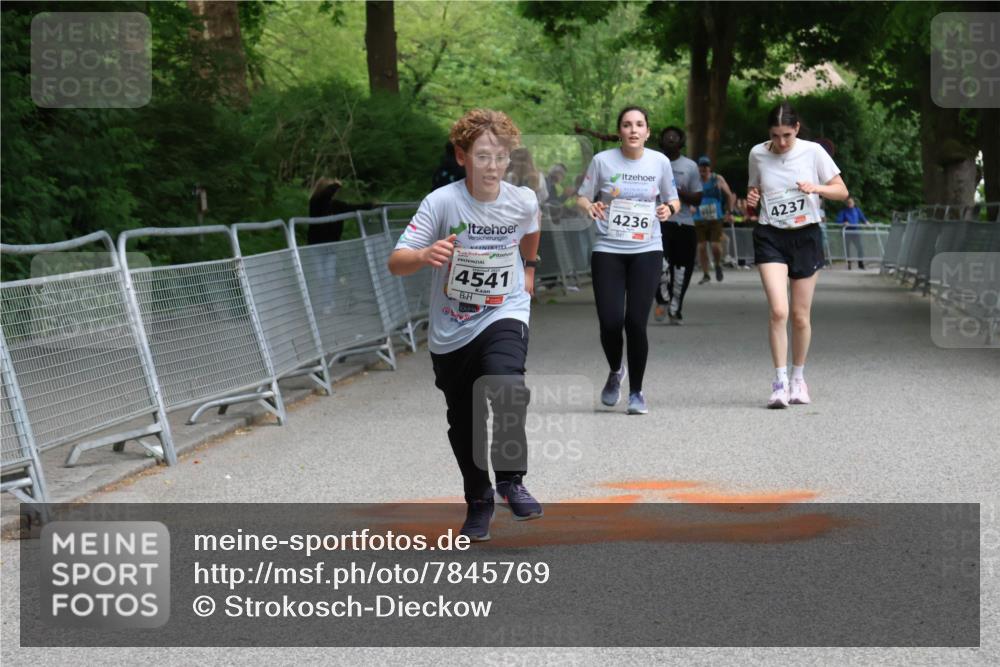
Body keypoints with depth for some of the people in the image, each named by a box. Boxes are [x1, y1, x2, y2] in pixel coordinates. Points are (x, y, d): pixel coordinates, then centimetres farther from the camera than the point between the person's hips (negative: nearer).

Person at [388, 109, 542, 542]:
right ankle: (478, 501, 34)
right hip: (450, 330, 0)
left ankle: (511, 480, -14)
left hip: (504, 315, 0)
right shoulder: (441, 202, -18)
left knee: (506, 387, -30)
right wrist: (424, 255, -43)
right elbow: (396, 262, -24)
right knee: (463, 424, 12)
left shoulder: (523, 202, -9)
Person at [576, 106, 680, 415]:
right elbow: (582, 197, 6)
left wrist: (669, 208, -8)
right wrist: (589, 206, -16)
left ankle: (636, 391, 10)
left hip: (646, 250, 1)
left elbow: (672, 199, 15)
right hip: (608, 251, 0)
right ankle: (615, 372, 25)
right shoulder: (602, 161, -1)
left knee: (636, 321, -8)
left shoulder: (659, 162, 3)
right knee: (610, 322, -9)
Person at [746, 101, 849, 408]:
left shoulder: (812, 152, -5)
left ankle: (798, 377, 26)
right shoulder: (757, 154, 1)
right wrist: (751, 200, -6)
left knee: (801, 316, 6)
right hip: (770, 237, 0)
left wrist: (816, 188, -19)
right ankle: (780, 382, -9)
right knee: (778, 310, -16)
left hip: (805, 236, 0)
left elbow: (842, 191, 0)